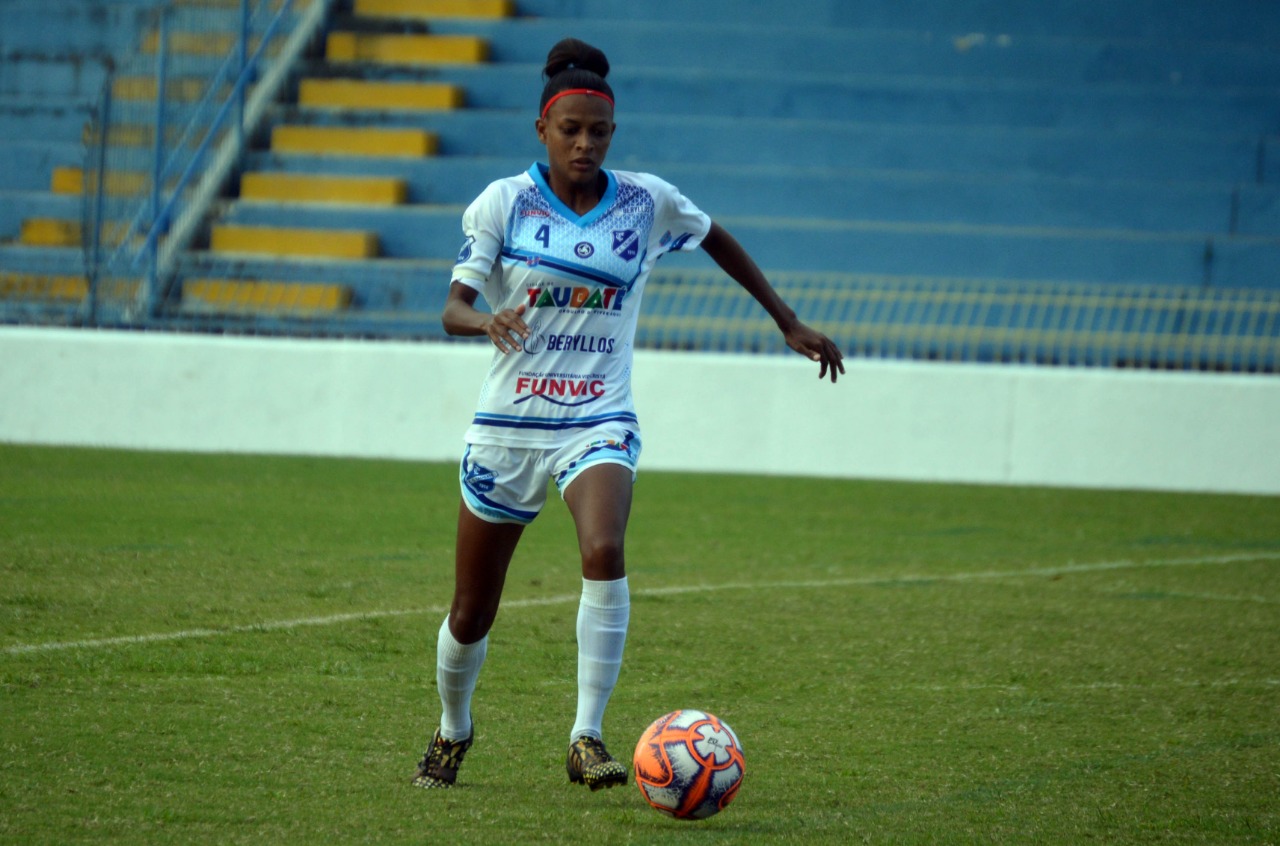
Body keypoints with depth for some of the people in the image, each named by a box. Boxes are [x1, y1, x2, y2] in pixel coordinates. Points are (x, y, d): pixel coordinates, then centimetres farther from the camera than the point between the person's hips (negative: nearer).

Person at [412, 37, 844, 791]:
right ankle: (453, 732, 38)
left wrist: (790, 323, 21)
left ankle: (587, 740, -23)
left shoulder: (647, 203, 0)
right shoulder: (503, 203, -5)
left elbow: (717, 240, 19)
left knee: (605, 554, -30)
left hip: (599, 422, 0)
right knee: (472, 614, 8)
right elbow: (453, 306, -10)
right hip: (509, 424, 0)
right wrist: (488, 320, -34)